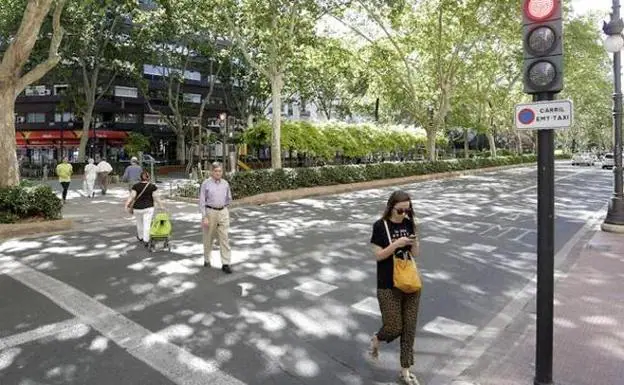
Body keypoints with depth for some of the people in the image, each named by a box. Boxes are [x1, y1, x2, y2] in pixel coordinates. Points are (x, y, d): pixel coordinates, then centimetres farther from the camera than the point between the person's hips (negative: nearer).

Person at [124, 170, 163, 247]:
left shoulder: (136, 186, -4)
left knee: (139, 223, 19)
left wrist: (127, 204, -14)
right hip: (148, 208, -1)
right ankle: (146, 240, -6)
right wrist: (161, 206, 0)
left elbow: (132, 196, -13)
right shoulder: (152, 186, -6)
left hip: (137, 208, 1)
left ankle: (140, 237, 37)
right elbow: (156, 197, -7)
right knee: (147, 224, -1)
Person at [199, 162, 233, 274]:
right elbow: (202, 201, -8)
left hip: (223, 212, 2)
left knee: (224, 238, -4)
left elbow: (229, 199, 18)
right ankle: (207, 259, 32)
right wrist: (204, 217, -13)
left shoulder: (225, 183, 4)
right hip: (210, 212, -2)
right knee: (208, 238, 12)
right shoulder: (206, 184, -6)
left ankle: (225, 264, -3)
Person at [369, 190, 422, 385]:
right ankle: (376, 340, 37)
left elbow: (416, 254, 4)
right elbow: (378, 255, -12)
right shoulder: (380, 226, -12)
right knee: (394, 328, 2)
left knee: (409, 329, 10)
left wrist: (414, 242, -16)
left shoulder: (409, 224, 1)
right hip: (388, 287, -4)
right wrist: (396, 244, -25)